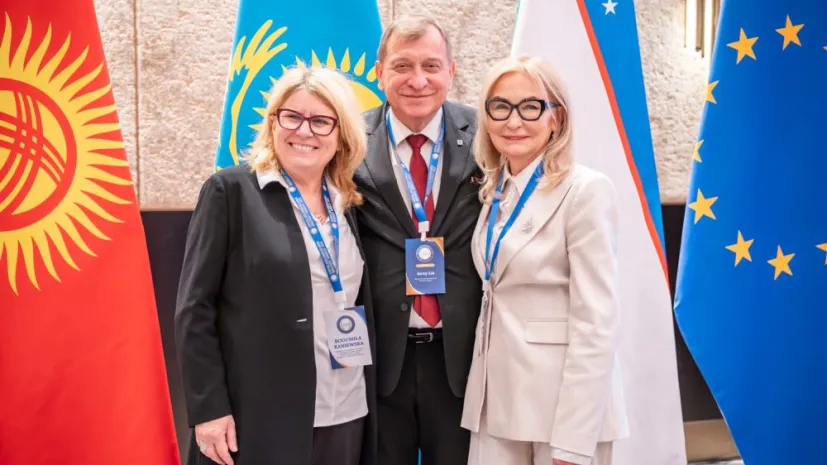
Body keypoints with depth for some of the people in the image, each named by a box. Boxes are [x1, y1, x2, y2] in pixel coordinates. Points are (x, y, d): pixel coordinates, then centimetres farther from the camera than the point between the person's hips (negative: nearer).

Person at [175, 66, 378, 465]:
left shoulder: (347, 204, 8)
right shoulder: (231, 190, -6)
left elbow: (358, 306, 12)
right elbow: (194, 308, -8)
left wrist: (369, 405, 10)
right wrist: (208, 410, -12)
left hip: (347, 417, 5)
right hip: (261, 420, -4)